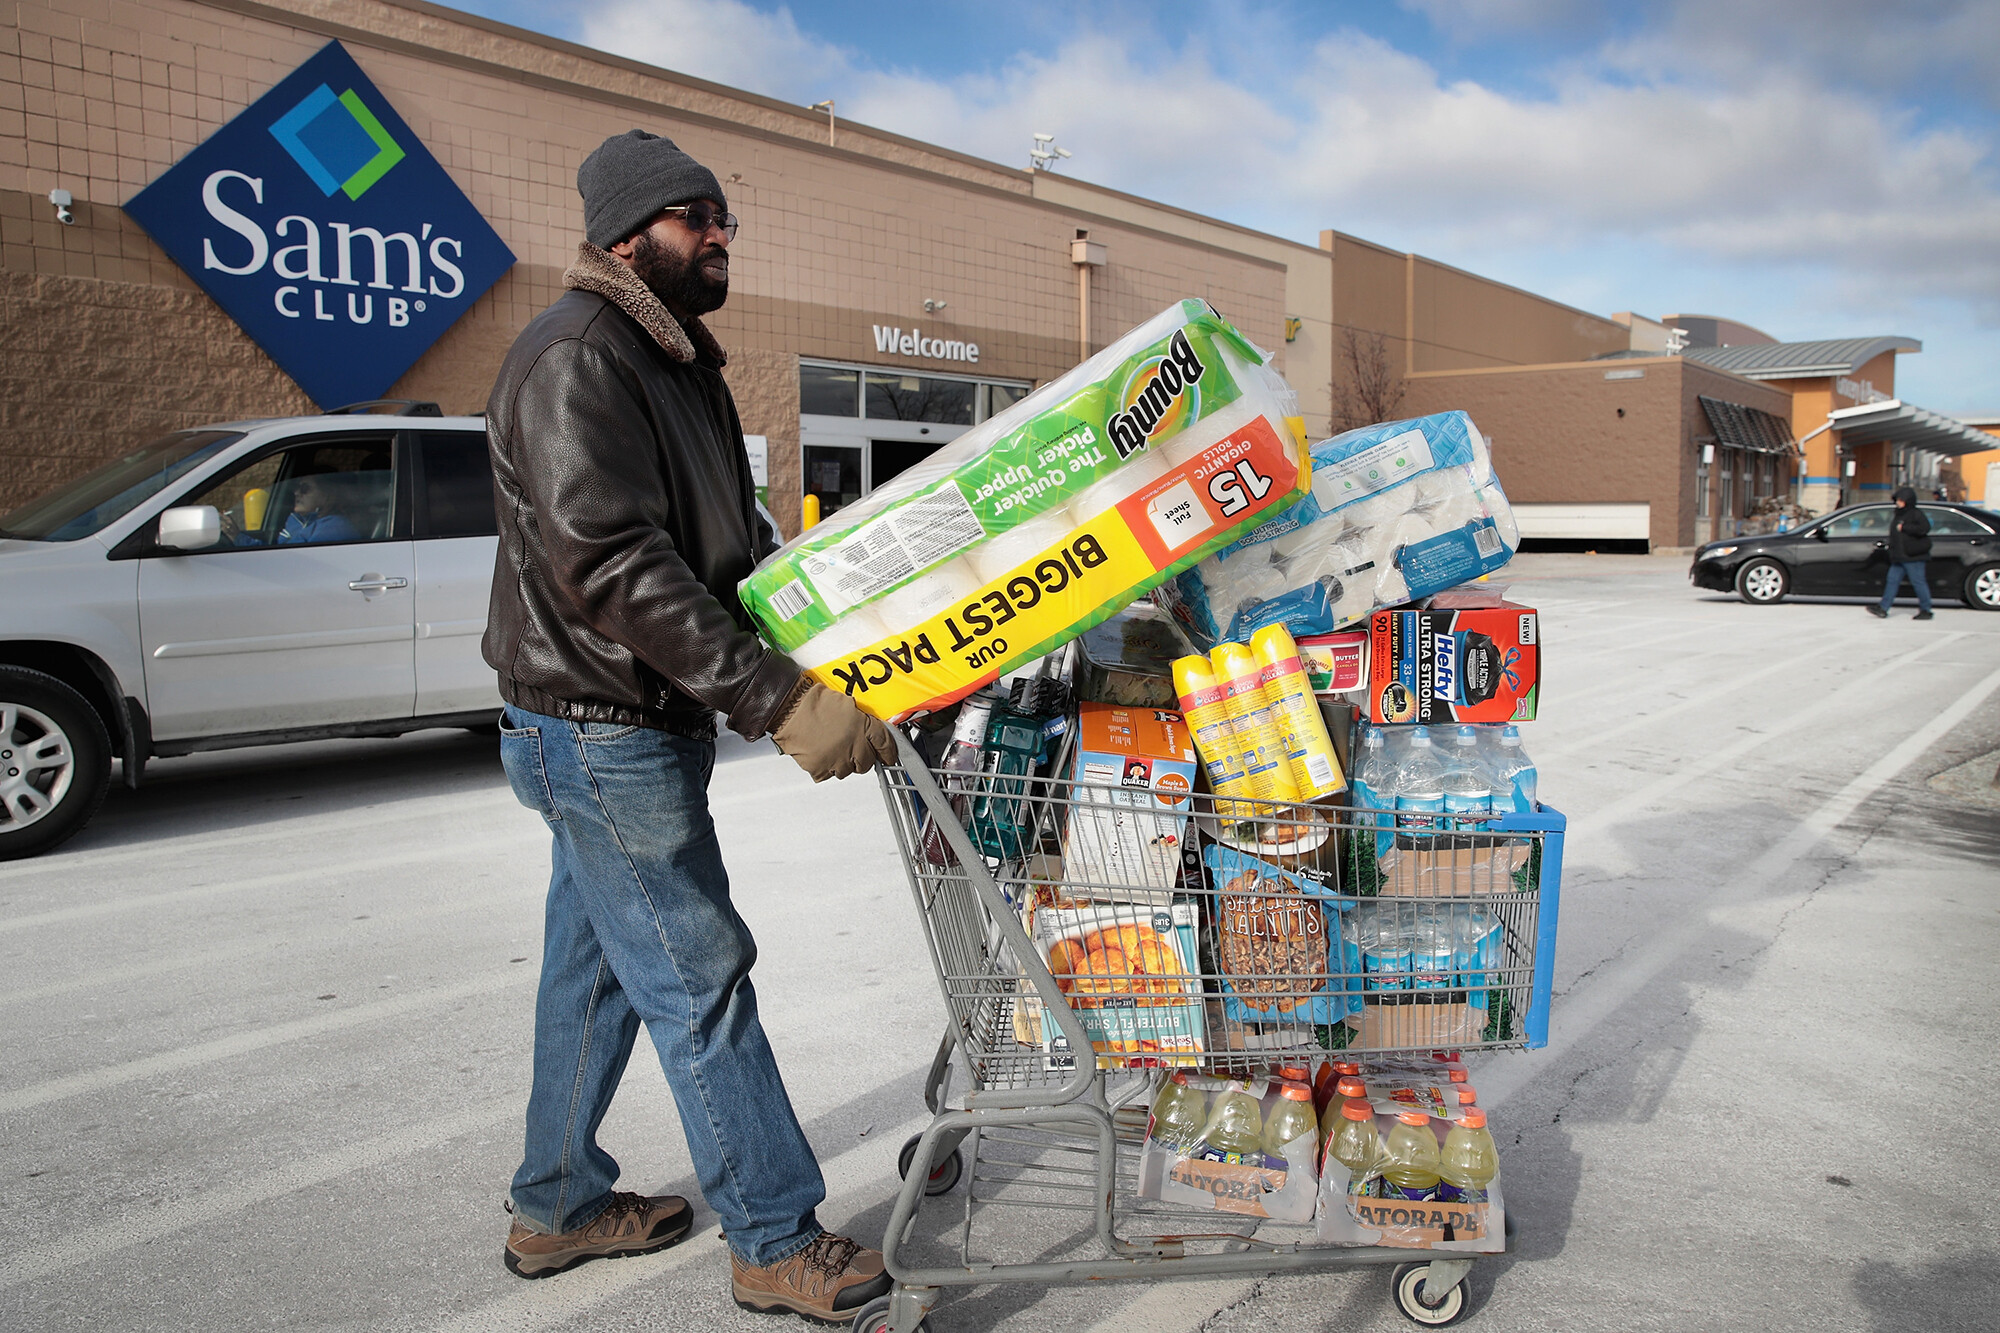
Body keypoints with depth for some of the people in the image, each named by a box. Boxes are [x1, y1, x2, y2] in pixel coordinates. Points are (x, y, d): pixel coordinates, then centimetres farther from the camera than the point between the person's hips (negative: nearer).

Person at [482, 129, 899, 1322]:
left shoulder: (681, 363, 15)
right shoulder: (574, 360, -17)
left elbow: (741, 542, 20)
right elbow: (614, 571, -28)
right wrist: (780, 701, -31)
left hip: (636, 730, 10)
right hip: (599, 731, -10)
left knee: (599, 966, 18)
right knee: (700, 980, -2)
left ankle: (558, 1205, 34)